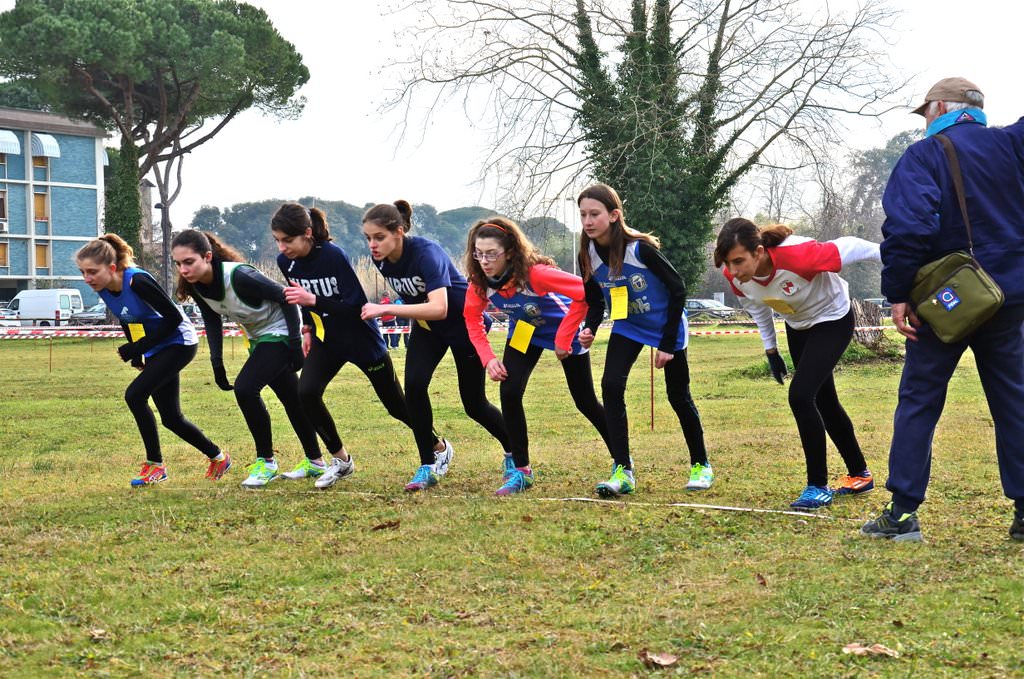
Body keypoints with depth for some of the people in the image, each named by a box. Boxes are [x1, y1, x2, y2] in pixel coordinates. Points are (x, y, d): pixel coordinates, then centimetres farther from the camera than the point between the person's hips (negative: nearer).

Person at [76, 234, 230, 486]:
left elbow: (174, 317, -24)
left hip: (178, 343, -8)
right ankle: (218, 457, 29)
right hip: (156, 351, 8)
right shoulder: (104, 289, -5)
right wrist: (135, 354, 11)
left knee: (135, 395, -20)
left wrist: (138, 348, -23)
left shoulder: (137, 282, -28)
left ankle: (155, 465, -6)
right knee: (171, 418, 9)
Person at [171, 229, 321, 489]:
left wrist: (295, 343, -22)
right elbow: (212, 322, 3)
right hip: (258, 338, 8)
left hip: (280, 333, -8)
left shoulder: (239, 276, -33)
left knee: (245, 389, -20)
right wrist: (217, 362, -6)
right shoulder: (195, 285, -12)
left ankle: (266, 462, -6)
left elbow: (285, 298, -24)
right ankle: (315, 461, 30)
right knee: (292, 401, 17)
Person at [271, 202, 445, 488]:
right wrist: (308, 328, 8)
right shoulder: (285, 262, -9)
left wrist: (313, 301, -39)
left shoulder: (334, 256, -28)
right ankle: (341, 461, -1)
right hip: (327, 339, 5)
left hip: (362, 339, -5)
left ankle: (439, 448, 32)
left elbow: (357, 305, -29)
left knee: (396, 405, 7)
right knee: (306, 393, -17)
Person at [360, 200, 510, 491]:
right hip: (427, 326, 6)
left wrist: (386, 309, -46)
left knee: (474, 403, 2)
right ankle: (429, 465, -5)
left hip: (464, 322, -6)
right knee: (413, 384, -18)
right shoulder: (381, 259, -12)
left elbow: (438, 308, -45)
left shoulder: (426, 253, -34)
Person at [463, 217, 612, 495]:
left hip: (564, 329, -4)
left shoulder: (534, 273, -39)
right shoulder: (479, 280, -21)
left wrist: (563, 339, -34)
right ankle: (520, 470, 0)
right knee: (509, 393, -14)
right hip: (524, 333, 4)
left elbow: (584, 292, -41)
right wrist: (488, 358, -16)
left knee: (586, 402, 5)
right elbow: (472, 318, -4)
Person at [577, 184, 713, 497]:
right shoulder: (588, 256, -13)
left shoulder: (640, 248, -28)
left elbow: (677, 289, -19)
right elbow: (595, 302, 2)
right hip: (627, 327, 4)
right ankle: (622, 471, -13)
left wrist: (667, 344, -19)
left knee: (678, 395, 4)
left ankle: (701, 465, 25)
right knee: (611, 386, -16)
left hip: (667, 327, -4)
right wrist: (589, 331, -20)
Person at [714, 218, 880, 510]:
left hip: (832, 319, -7)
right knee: (824, 402, 17)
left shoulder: (796, 256, -41)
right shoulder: (735, 275, -23)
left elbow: (850, 248, -27)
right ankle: (859, 475, 37)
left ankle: (818, 486, -7)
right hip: (798, 326, 7)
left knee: (800, 395, -21)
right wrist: (770, 349, 8)